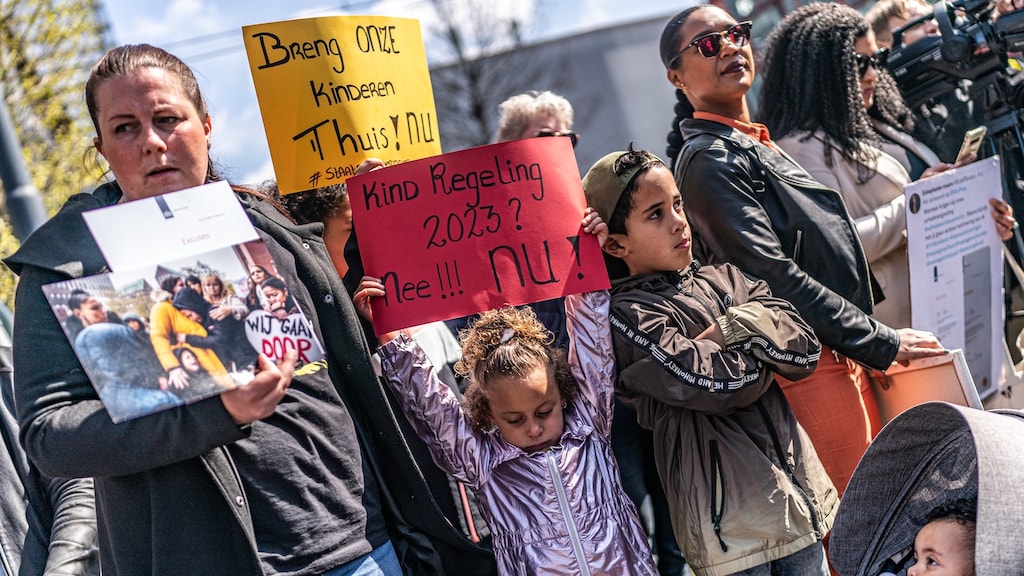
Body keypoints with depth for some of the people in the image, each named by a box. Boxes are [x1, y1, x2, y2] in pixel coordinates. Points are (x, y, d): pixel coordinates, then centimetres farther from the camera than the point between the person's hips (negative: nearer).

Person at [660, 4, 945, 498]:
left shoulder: (759, 146, 20)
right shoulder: (708, 160, -10)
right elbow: (776, 278, -18)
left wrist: (880, 346, 18)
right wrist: (883, 343, -14)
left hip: (847, 361, 9)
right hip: (809, 367, -9)